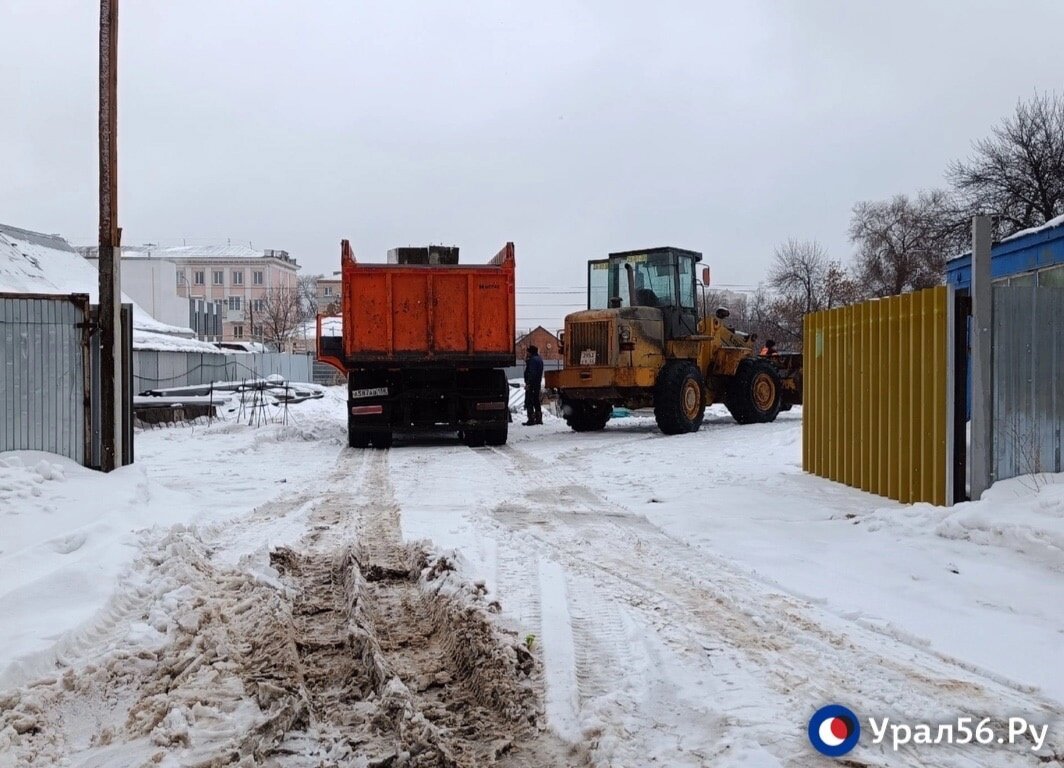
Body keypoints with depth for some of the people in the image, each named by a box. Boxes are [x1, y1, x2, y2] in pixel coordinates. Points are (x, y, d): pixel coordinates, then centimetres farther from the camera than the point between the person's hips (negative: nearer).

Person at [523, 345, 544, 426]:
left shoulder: (533, 359, -16)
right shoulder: (539, 359, 17)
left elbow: (532, 373, -23)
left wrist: (528, 383, -23)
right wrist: (526, 360, 11)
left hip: (531, 384, -10)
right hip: (538, 384, 10)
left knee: (529, 402, -8)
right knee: (536, 401, 16)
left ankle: (531, 419, -11)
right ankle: (538, 418, 19)